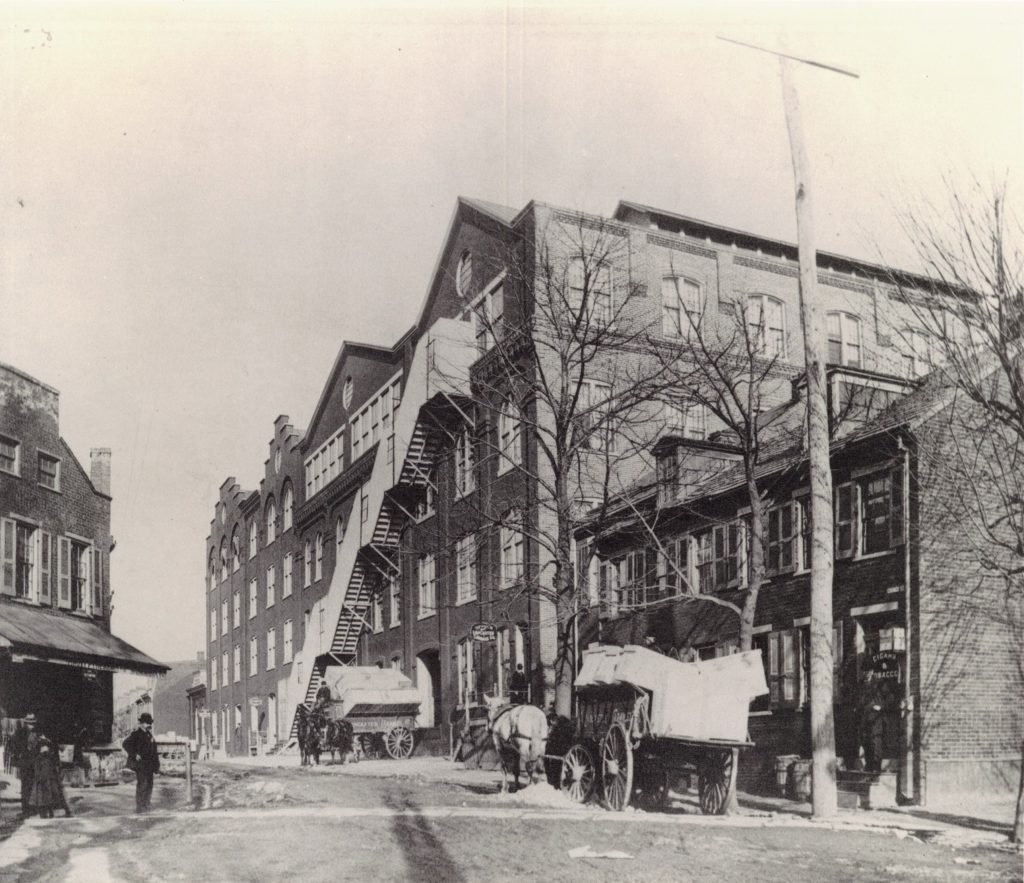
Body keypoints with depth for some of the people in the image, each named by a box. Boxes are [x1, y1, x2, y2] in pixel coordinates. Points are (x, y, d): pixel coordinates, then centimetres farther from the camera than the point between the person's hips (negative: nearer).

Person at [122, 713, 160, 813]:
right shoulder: (136, 734, -7)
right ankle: (139, 807, -8)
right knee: (142, 784, -11)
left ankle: (145, 806, 15)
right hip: (140, 764, -8)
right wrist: (135, 755, -21)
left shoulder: (149, 734, 17)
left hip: (149, 765, 8)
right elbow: (125, 744, -18)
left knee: (149, 785, 8)